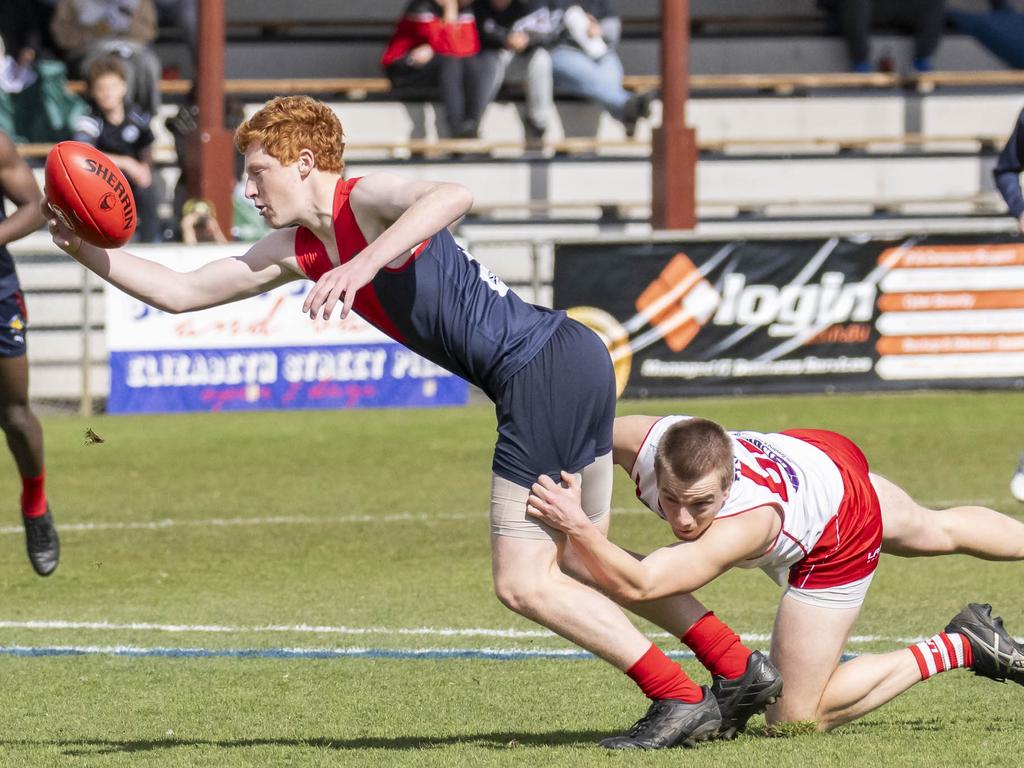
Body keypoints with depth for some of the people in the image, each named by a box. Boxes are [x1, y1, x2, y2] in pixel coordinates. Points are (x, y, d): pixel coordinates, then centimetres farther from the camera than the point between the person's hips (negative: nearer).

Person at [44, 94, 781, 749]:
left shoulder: (367, 201, -12)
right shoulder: (297, 251, 15)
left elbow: (455, 196, -35)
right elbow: (181, 292, 18)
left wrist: (363, 265, -42)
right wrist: (86, 251, 9)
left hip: (547, 364, -10)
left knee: (523, 583, -6)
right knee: (578, 565, 19)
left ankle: (681, 700, -2)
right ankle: (746, 671, 23)